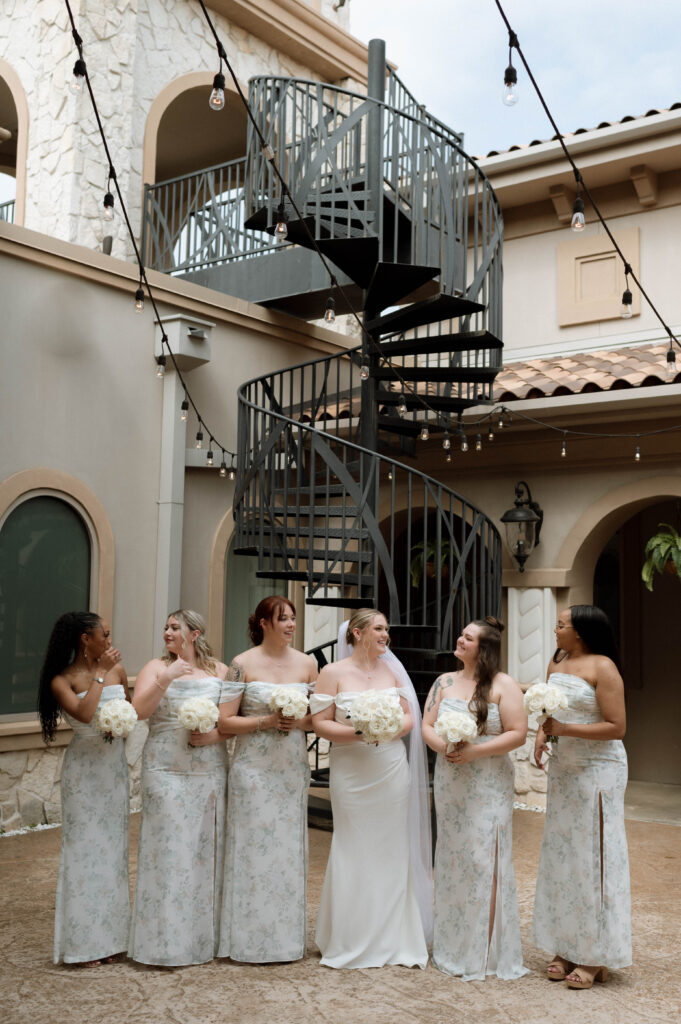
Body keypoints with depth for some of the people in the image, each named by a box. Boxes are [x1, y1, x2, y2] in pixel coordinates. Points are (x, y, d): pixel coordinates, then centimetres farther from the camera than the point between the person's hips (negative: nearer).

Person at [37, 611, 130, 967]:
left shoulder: (116, 669, 2)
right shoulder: (62, 681, -11)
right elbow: (84, 714, -28)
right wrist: (100, 674, -20)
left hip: (114, 766, 5)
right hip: (84, 770, -5)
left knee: (113, 847, 11)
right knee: (85, 848, 1)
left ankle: (109, 936, 24)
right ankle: (83, 943, 14)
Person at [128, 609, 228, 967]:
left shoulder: (220, 671, 9)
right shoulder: (156, 667, 6)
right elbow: (139, 710, -8)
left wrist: (215, 735, -11)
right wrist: (166, 678, -18)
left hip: (210, 773, 2)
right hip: (166, 772, -1)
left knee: (206, 850, 6)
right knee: (169, 848, -2)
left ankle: (205, 937, 19)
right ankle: (167, 943, 8)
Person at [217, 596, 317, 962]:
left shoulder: (306, 663, 5)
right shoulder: (243, 664, -5)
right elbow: (225, 722, -7)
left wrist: (299, 721, -10)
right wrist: (266, 721, -17)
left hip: (293, 768, 4)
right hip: (254, 768, -3)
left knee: (289, 850, 9)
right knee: (254, 849, 1)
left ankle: (287, 938, 22)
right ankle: (252, 940, 14)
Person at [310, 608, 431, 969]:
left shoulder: (392, 671, 8)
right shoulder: (333, 673, -3)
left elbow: (409, 718, 9)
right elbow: (320, 723, -6)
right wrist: (355, 732, -19)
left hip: (392, 772, 3)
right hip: (351, 773, -3)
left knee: (390, 851, 6)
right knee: (354, 852, 1)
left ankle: (392, 939, 18)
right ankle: (351, 943, 15)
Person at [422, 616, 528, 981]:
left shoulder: (503, 685, -4)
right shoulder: (445, 682, 10)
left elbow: (517, 734, -10)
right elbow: (427, 726, 7)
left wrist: (474, 751, -18)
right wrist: (444, 747, -14)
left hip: (488, 786, -4)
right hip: (449, 784, 5)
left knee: (484, 861, -3)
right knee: (451, 860, 10)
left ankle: (486, 953, 9)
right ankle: (452, 948, 23)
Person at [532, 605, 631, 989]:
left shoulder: (602, 667, -14)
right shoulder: (557, 663, 9)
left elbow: (617, 726, -17)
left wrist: (565, 729, -22)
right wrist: (541, 737, -1)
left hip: (598, 770, -8)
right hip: (563, 770, 8)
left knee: (593, 857, -1)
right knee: (561, 855, 10)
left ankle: (595, 957, 10)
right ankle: (568, 949, 21)